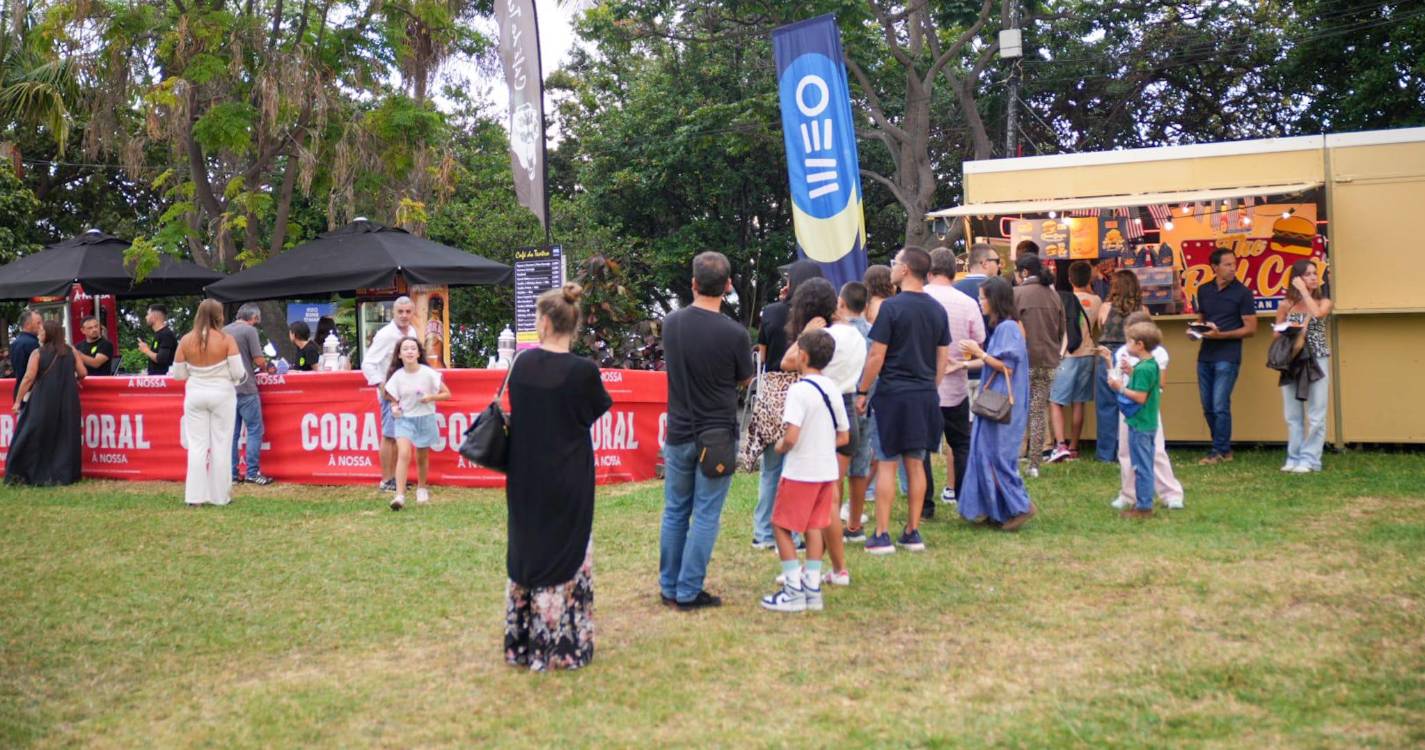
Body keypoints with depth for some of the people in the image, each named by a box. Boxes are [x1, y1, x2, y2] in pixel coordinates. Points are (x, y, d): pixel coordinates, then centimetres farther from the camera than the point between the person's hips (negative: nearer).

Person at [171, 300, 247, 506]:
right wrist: (245, 375, 10)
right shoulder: (226, 339, -11)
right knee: (221, 445, 6)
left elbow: (178, 374, 2)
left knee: (197, 446, 7)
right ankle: (220, 496, 10)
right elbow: (238, 372, -12)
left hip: (195, 395, 2)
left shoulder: (186, 340, -3)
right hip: (222, 394, -2)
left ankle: (195, 496, 6)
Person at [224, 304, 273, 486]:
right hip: (246, 389, -6)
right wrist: (264, 365, 9)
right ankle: (253, 473, -2)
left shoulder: (224, 331, 11)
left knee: (232, 433, 9)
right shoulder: (249, 330, -8)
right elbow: (259, 360, -13)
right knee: (254, 430, 1)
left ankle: (232, 474, 10)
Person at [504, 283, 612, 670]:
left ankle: (524, 642, 26)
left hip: (525, 478, 4)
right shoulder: (583, 370, -17)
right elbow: (598, 411, 0)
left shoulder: (523, 363, -5)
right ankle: (563, 645, 13)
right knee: (566, 558, 8)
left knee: (527, 552, 17)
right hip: (568, 482, -3)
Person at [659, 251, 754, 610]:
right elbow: (745, 379, 1)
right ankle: (688, 592, 7)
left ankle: (669, 587, 23)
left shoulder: (671, 323, -4)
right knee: (705, 516, 4)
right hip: (717, 435, -4)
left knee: (675, 512, 15)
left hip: (678, 432, 4)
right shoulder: (734, 334, -16)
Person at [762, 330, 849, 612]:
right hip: (827, 470, 7)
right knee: (814, 527, 14)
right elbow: (843, 437, 11)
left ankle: (794, 590, 1)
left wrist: (781, 446, -5)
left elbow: (791, 437, -25)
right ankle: (812, 587, 15)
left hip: (801, 471, -7)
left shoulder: (799, 390, -17)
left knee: (781, 526, 4)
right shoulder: (832, 388, 7)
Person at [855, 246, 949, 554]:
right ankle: (912, 533, 16)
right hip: (925, 396, 6)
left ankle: (882, 536, 2)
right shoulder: (937, 309, 8)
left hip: (893, 394, -6)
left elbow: (877, 356, -12)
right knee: (915, 464, 12)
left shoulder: (892, 307, -11)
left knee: (886, 464, 0)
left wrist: (862, 392, -3)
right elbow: (943, 358, 12)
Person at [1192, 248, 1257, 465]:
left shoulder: (1242, 292, -5)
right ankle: (1224, 448, 20)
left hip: (1227, 357, -5)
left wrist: (1220, 334, -17)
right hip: (1205, 355, 5)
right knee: (1208, 407, 8)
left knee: (1220, 406, -8)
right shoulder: (1204, 290, 10)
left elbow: (1251, 328, -7)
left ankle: (1220, 451, 2)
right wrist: (1194, 331, 0)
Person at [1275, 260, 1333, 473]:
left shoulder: (1324, 302, 4)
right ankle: (1294, 458, 12)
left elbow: (1316, 313, -19)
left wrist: (1304, 290, -11)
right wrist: (1288, 330, -10)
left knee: (1315, 414, -4)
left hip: (1317, 362, -2)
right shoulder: (1286, 306, 7)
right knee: (1293, 414, 5)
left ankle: (1309, 459, 0)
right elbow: (1276, 334, 11)